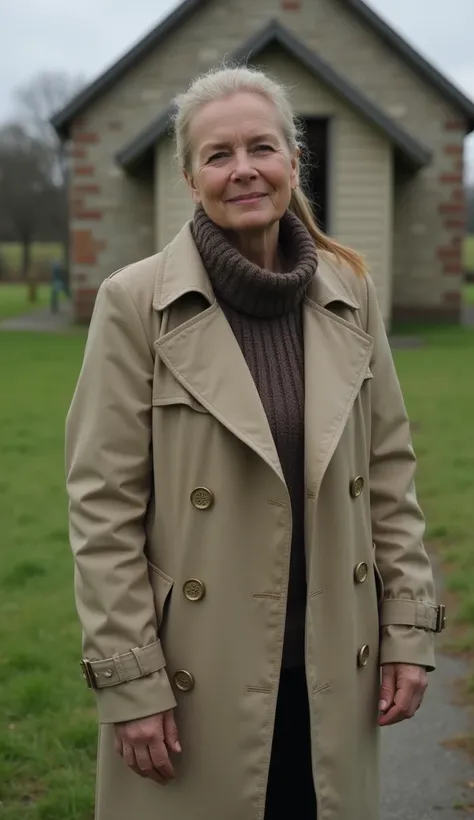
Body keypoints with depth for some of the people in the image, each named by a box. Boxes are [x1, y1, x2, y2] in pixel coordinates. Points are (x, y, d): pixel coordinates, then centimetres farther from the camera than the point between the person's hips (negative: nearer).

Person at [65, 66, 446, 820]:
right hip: (199, 672, -3)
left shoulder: (349, 291, 2)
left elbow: (389, 470, 7)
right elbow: (104, 504, -9)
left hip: (332, 666, 4)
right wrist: (130, 678, -11)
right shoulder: (136, 302, -9)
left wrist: (410, 630, 3)